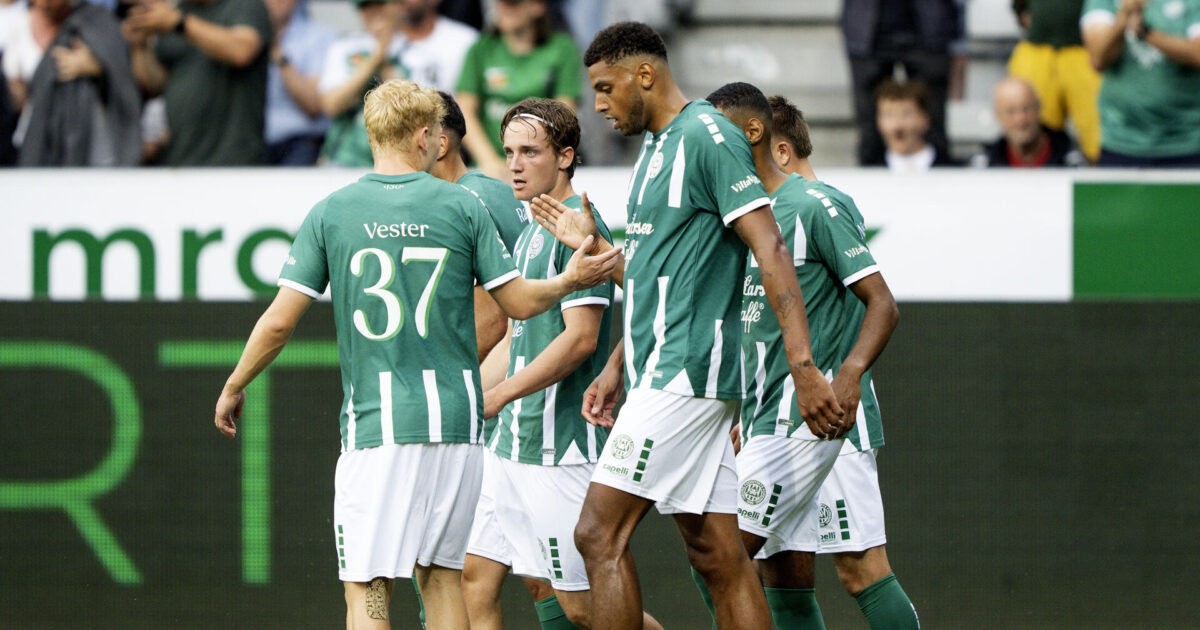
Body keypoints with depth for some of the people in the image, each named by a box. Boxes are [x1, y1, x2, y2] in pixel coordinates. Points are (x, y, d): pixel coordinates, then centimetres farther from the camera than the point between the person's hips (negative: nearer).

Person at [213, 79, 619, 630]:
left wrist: (233, 388, 14)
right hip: (455, 419, 2)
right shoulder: (462, 208, 2)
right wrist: (569, 280, 27)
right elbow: (520, 302, 6)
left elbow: (279, 321, -1)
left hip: (376, 424, -2)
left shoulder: (330, 214, 0)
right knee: (440, 574, 14)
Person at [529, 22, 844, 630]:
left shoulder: (707, 136, -10)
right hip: (658, 371, 10)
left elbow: (770, 250, -17)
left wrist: (802, 366, -23)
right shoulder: (655, 148, 19)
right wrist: (617, 367, 24)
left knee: (599, 533, -13)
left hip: (686, 371, -10)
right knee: (717, 556, 6)